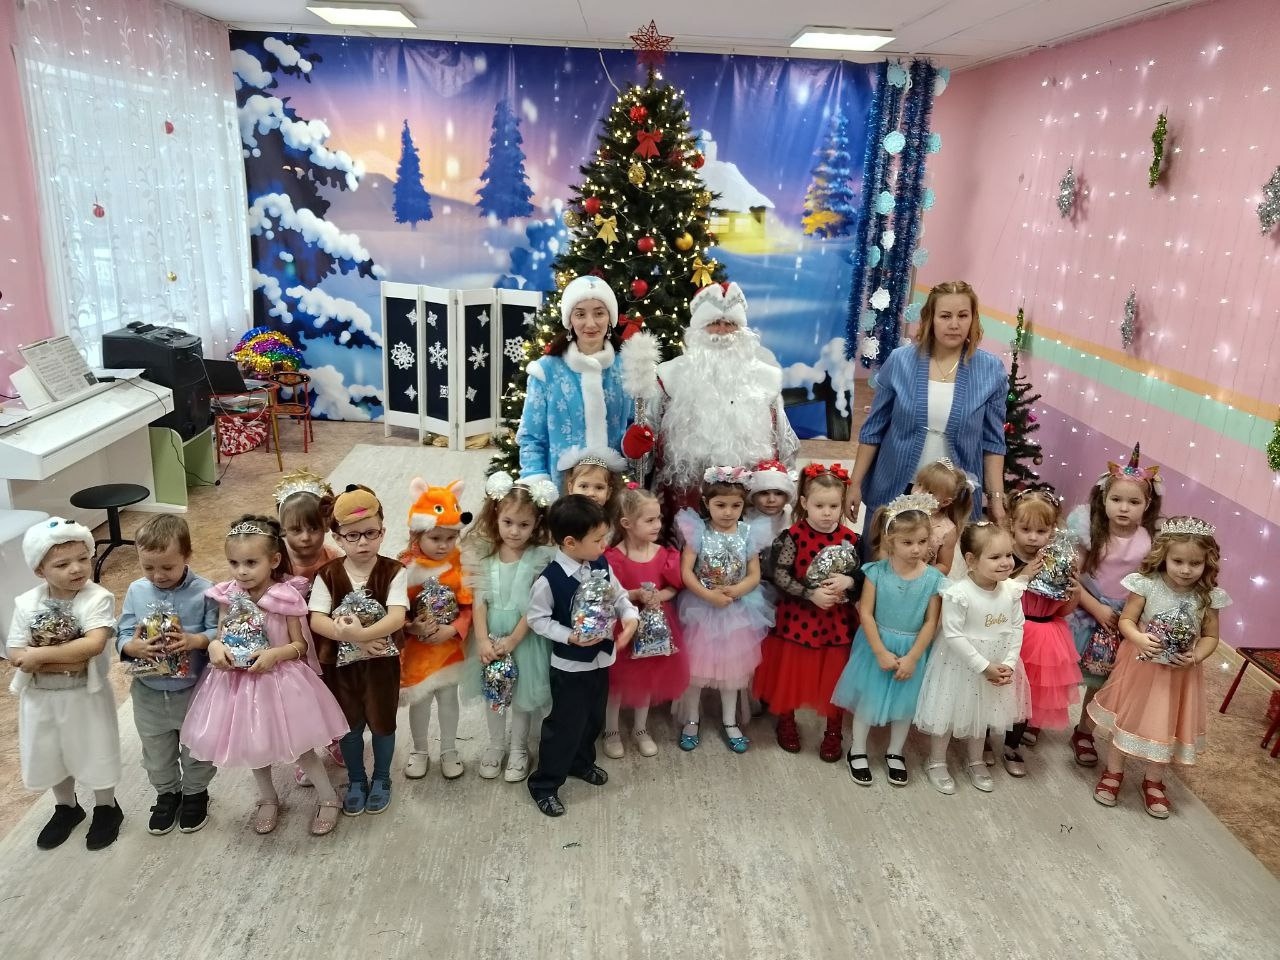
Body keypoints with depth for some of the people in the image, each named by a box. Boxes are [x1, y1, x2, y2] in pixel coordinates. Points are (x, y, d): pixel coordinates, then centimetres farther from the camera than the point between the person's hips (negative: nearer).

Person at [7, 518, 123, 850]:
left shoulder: (97, 598, -19)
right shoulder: (26, 604, -8)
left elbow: (94, 644, -31)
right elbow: (15, 655, -12)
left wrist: (41, 654, -28)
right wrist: (68, 659, -25)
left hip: (85, 695, -4)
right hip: (40, 697, 4)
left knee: (94, 752, 13)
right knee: (49, 756, 21)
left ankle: (106, 808, 38)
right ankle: (66, 807, 46)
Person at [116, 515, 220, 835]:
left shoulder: (203, 591, -17)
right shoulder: (136, 591, -8)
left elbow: (219, 632, -15)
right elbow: (122, 636, -5)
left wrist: (194, 641, -33)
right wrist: (132, 647, -26)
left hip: (193, 688, -3)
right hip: (149, 691, 3)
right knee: (157, 750, 22)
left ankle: (195, 793, 41)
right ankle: (166, 793, 45)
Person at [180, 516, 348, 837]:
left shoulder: (286, 597, -20)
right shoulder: (229, 595, -8)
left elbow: (300, 645, -12)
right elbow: (220, 635, 2)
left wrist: (274, 654, -29)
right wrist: (215, 647, -20)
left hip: (279, 680, -4)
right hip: (239, 680, 5)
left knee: (298, 744, 6)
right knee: (254, 745, 20)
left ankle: (328, 798, 27)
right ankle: (268, 799, 43)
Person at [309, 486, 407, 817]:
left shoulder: (393, 571, -13)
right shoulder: (328, 574, -8)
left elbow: (397, 617, -25)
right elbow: (316, 620, -16)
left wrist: (361, 633, -39)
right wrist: (351, 636, -29)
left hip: (382, 662, -1)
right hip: (341, 663, 1)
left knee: (382, 723, 14)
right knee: (350, 725, 17)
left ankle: (381, 779, 38)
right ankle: (356, 781, 39)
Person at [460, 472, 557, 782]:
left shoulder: (541, 558, -15)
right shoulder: (485, 554, -6)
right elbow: (479, 600, -8)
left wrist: (512, 640, -16)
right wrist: (482, 640, -16)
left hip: (525, 636, -3)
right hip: (491, 633, 3)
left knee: (522, 694, 12)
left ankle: (518, 749, 34)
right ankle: (495, 744, 41)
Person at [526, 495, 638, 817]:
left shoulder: (601, 566, -7)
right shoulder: (549, 579, -24)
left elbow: (619, 596, 5)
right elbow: (537, 618, -16)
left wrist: (631, 618, -14)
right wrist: (570, 637, -25)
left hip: (601, 657, 6)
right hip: (570, 664, -6)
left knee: (594, 718, 24)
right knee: (565, 725, 4)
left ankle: (582, 762, 49)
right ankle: (544, 785, 23)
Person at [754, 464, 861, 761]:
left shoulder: (849, 539, -4)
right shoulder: (794, 535, -13)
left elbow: (861, 577, 3)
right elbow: (780, 575, -14)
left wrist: (847, 582, -18)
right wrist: (811, 593, -23)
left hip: (836, 620, 2)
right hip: (797, 617, -2)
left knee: (834, 675, 12)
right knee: (791, 671, 12)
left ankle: (833, 732, 31)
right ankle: (786, 722, 36)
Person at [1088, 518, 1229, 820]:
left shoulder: (1208, 597, -12)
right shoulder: (1147, 585, -18)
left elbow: (1210, 637, -1)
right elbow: (1126, 620, -11)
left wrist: (1196, 657, -19)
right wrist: (1139, 638, -30)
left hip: (1180, 674, 2)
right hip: (1141, 667, -2)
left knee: (1167, 726, 14)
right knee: (1127, 717, 13)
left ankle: (1154, 781, 37)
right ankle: (1113, 772, 33)